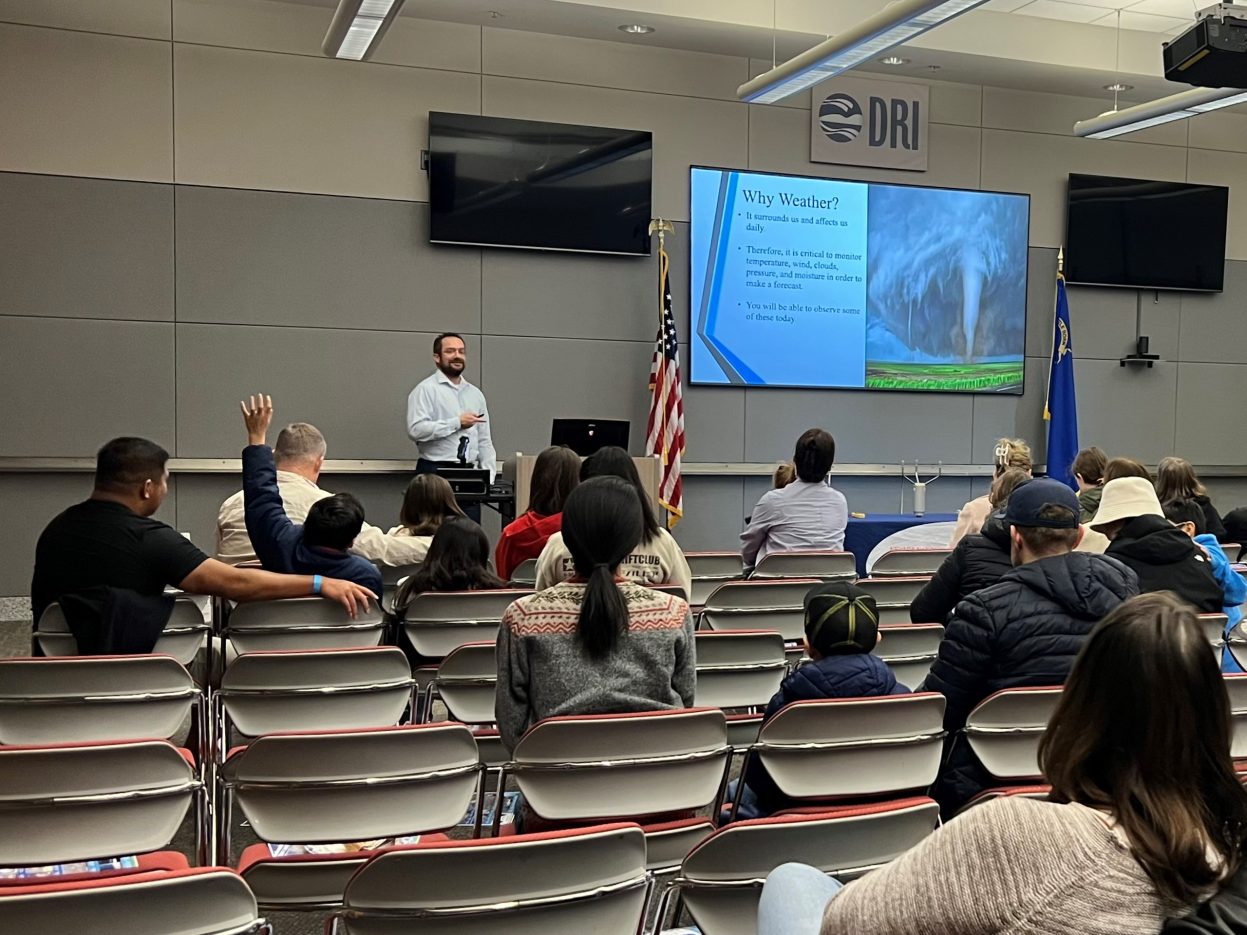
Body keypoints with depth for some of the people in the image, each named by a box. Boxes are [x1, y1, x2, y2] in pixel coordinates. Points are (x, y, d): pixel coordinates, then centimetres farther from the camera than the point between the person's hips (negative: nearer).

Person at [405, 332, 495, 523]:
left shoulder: (475, 394, 16)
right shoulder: (426, 389, -2)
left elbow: (484, 441, 17)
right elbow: (416, 429, -16)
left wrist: (488, 479, 6)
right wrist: (457, 423, -15)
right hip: (435, 474, -5)